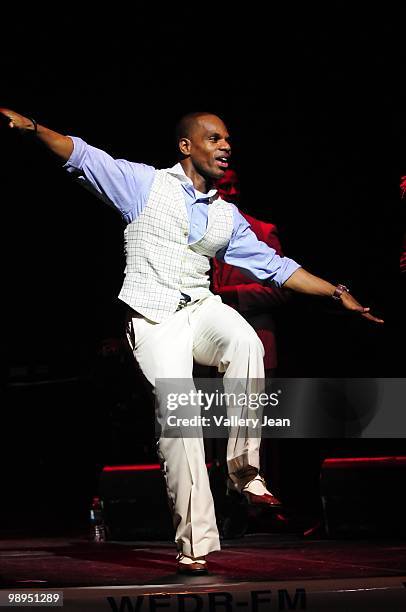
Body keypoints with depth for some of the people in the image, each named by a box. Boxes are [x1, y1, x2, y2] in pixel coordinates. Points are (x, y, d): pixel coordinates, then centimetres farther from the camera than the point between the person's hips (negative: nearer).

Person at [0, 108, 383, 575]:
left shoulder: (226, 216, 20)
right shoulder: (145, 184, 8)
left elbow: (274, 266, 23)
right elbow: (81, 155, -1)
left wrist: (337, 293, 18)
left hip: (201, 309, 4)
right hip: (153, 321, -3)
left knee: (245, 342, -32)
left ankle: (243, 467, -23)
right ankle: (194, 542, -17)